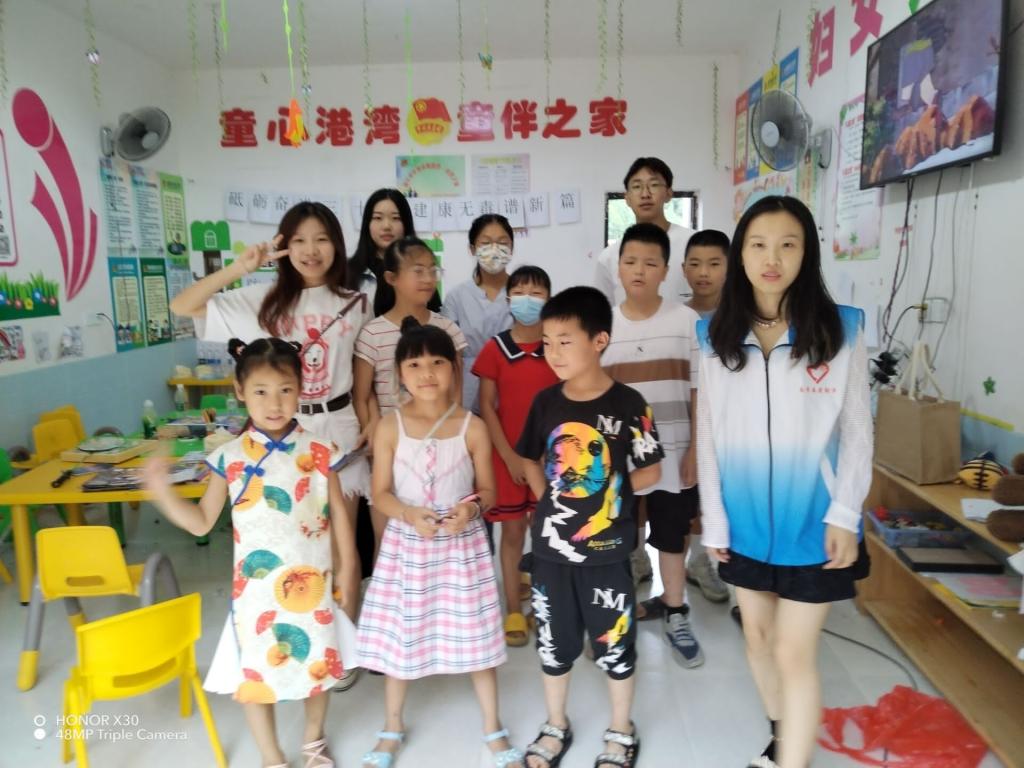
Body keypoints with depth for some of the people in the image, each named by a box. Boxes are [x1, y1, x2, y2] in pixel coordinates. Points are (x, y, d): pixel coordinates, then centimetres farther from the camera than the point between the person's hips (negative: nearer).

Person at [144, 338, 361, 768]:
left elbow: (337, 511, 1)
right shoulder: (230, 458, -8)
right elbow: (202, 523, -2)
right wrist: (162, 493, -16)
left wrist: (347, 565, 3)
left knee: (318, 661, 18)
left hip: (311, 581, 1)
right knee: (254, 669, 10)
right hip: (256, 585, 0)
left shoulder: (319, 452, -8)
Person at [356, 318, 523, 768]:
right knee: (399, 635, 12)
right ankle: (392, 729, 37)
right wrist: (410, 514, -22)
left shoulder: (472, 427, -7)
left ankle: (493, 729, 31)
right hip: (407, 546, 1)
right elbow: (380, 494, -3)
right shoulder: (390, 427, -6)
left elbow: (488, 490, -1)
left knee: (475, 634, 9)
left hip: (463, 545, 0)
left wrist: (472, 508, -22)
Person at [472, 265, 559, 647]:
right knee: (512, 532, 8)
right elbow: (487, 407, -4)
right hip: (507, 455, -1)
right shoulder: (495, 349, -4)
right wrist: (510, 456, -9)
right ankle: (513, 611, 19)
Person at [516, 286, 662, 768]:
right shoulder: (546, 402, -3)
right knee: (554, 643, 18)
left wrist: (607, 491, -7)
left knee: (615, 645, 14)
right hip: (550, 546, 3)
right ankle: (556, 726, 42)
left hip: (605, 548, -3)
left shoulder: (627, 404, -14)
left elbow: (651, 472, -5)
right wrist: (548, 497, -2)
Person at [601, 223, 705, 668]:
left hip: (672, 452, 0)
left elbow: (700, 392, -1)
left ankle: (675, 615, 30)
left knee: (672, 537, 13)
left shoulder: (686, 321, -3)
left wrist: (696, 448, -4)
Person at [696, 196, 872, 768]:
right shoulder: (716, 336, -2)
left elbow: (858, 431, -3)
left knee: (795, 654, 1)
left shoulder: (842, 329, -6)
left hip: (810, 521, -3)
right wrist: (713, 519, 0)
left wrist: (845, 513, -9)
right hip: (745, 520, 3)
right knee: (758, 636, 19)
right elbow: (709, 434, 0)